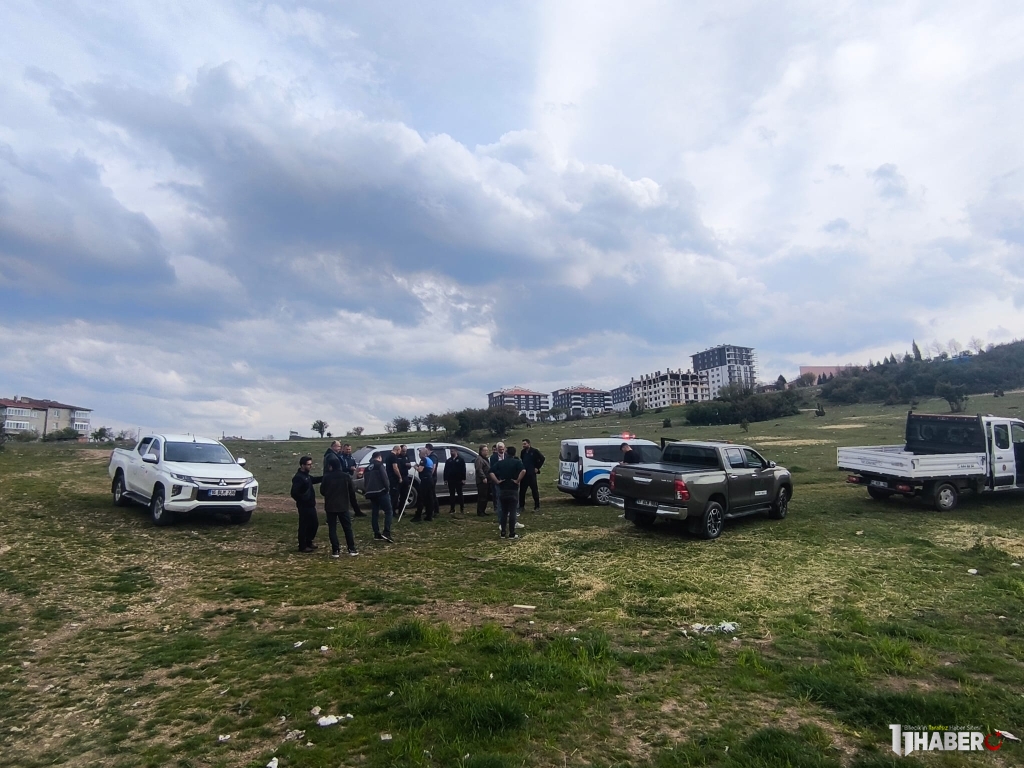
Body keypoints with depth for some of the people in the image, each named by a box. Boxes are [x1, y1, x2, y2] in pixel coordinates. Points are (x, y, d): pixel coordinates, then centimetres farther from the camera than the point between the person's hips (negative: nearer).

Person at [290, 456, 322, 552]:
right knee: (304, 526, 1)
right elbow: (294, 493, -25)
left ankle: (309, 542, 32)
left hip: (310, 505, 9)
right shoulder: (298, 477, -20)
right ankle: (302, 546, 13)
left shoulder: (306, 475, 9)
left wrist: (324, 477, 14)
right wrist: (303, 500, -16)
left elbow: (314, 480, 29)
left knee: (314, 524, 17)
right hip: (304, 506, -9)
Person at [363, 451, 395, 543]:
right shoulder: (380, 465, -4)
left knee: (374, 513, 11)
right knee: (389, 511, -6)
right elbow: (384, 478, -14)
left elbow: (365, 481, 22)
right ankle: (386, 533, -18)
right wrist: (387, 488, -5)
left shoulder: (367, 468, 19)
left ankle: (377, 534, 9)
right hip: (381, 492, -7)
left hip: (371, 493, 8)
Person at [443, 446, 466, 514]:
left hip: (458, 480, -4)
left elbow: (463, 470, -5)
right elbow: (446, 470, 10)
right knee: (451, 495, 6)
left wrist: (463, 479, -11)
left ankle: (462, 508, 8)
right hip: (451, 480, 4)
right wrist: (445, 479, 3)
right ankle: (452, 509, 11)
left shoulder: (461, 460, 1)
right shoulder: (448, 461, 13)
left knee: (460, 494, 3)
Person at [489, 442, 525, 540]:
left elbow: (491, 473, -2)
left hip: (502, 489, 4)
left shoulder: (500, 462, 7)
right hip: (513, 489, -3)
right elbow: (523, 471, -23)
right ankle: (512, 534, 2)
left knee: (504, 512, 12)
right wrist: (518, 480, -15)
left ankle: (503, 533, 14)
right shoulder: (517, 462, -4)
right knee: (512, 512, 0)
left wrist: (497, 481, -1)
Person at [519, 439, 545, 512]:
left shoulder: (534, 451, -9)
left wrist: (537, 468, -6)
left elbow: (542, 458, -6)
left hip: (532, 474, -5)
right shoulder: (523, 452, 8)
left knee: (535, 490, 2)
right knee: (522, 491, 5)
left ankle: (537, 507, 11)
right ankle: (521, 506, 15)